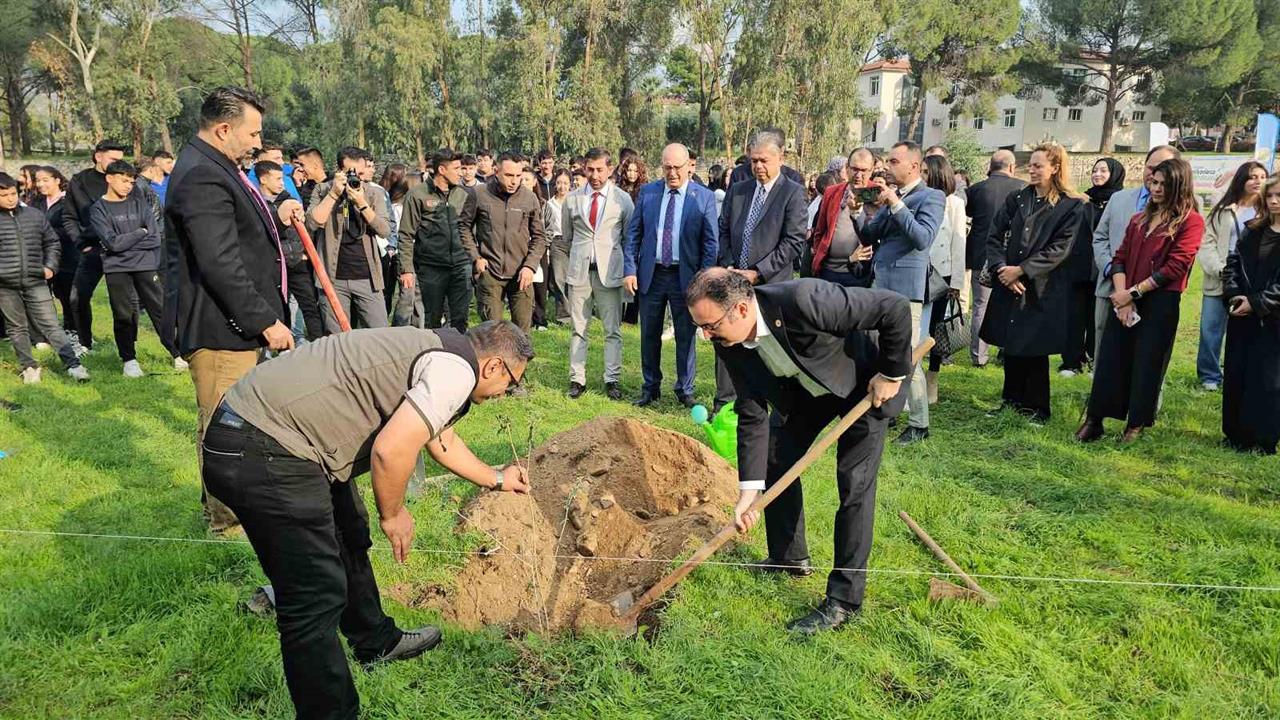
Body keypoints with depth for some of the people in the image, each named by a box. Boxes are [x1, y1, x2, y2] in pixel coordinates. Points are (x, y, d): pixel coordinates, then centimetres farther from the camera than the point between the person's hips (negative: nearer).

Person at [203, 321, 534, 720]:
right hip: (261, 457, -11)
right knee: (316, 599, -6)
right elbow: (390, 450, -25)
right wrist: (393, 514, -6)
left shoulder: (435, 351, 16)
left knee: (349, 542, 27)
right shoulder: (455, 370, -15)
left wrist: (497, 479, 46)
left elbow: (441, 439, 33)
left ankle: (376, 642, 46)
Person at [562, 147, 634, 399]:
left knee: (613, 330, 1)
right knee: (578, 328, 6)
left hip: (609, 272, -2)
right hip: (579, 271, 2)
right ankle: (577, 379, 12)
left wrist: (626, 267, 10)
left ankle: (612, 380, 9)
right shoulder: (572, 199, 7)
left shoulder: (623, 199, 2)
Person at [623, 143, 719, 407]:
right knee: (649, 335, 11)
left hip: (686, 276, -2)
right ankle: (651, 387, 26)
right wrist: (630, 270, -2)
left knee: (686, 336, 7)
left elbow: (711, 243, -3)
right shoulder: (647, 192, 3)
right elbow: (633, 233, 6)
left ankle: (685, 390, 22)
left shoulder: (704, 197, -4)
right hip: (650, 274, 2)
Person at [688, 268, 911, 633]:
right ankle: (789, 558, 30)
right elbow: (752, 415, -14)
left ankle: (843, 599, 2)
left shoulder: (803, 300, -42)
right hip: (804, 390, 6)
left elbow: (895, 307, -33)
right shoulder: (730, 344, -21)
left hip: (864, 386, -6)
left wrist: (893, 373, -23)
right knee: (776, 461, 9)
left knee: (855, 486, -9)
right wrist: (748, 489, -18)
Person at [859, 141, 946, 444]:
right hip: (879, 285, 7)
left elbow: (923, 239, -21)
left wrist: (895, 203, -20)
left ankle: (919, 424, 7)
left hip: (905, 288, -7)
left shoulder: (931, 197, -6)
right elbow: (868, 239, 13)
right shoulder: (889, 194, 14)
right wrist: (870, 211, -4)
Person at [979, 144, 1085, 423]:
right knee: (1010, 345, 9)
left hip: (1042, 289, -4)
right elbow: (994, 237, 4)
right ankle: (1011, 400, 24)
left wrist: (1021, 270, -16)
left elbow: (1059, 249, -11)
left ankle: (1036, 407, 17)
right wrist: (1001, 268, -11)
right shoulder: (1016, 200, 7)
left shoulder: (1072, 207, -4)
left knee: (1035, 349, 3)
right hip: (1009, 285, 4)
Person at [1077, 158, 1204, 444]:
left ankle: (1137, 424, 17)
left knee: (1147, 364, 4)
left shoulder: (1191, 221, -4)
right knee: (1110, 359, 4)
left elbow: (1175, 267, -12)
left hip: (1161, 303, -5)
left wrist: (1133, 292, -13)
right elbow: (1121, 257, 7)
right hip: (1126, 300, 5)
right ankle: (1094, 420, 10)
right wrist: (1121, 295, -8)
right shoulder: (1141, 218, 15)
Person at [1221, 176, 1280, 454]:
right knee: (1236, 375, 8)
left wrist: (1256, 303, -15)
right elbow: (1232, 263, 9)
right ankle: (1236, 434, 19)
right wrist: (1234, 293, -6)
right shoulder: (1252, 231, 9)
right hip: (1242, 316, 5)